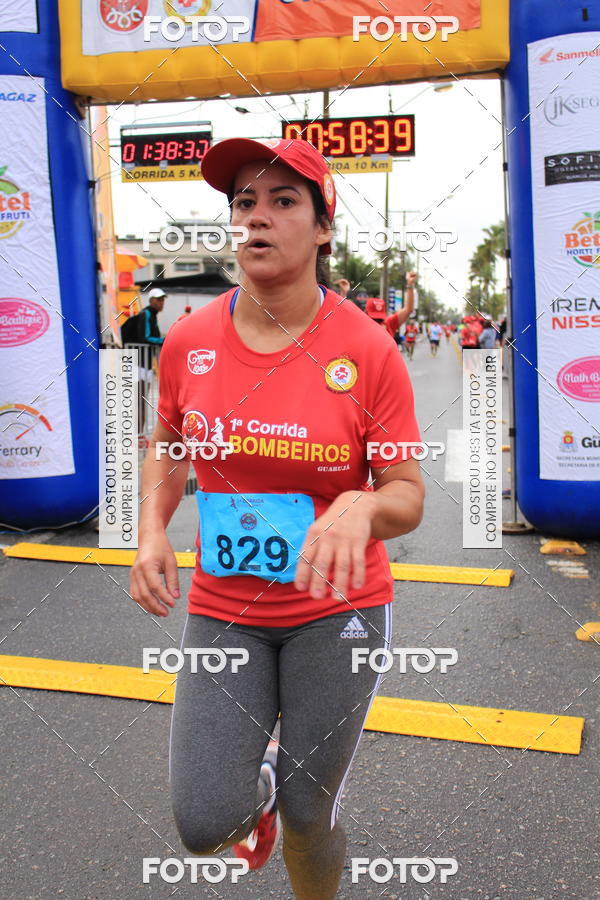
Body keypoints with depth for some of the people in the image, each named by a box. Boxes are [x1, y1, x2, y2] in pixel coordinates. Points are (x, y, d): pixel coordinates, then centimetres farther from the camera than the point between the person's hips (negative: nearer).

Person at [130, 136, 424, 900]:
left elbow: (408, 497, -9)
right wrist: (152, 531, -5)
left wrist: (362, 506, -32)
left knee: (308, 817, 11)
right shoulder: (188, 341, -5)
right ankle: (256, 779, 33)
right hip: (222, 609, 2)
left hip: (336, 608, -2)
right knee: (203, 825, -6)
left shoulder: (368, 351, -14)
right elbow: (167, 445, 12)